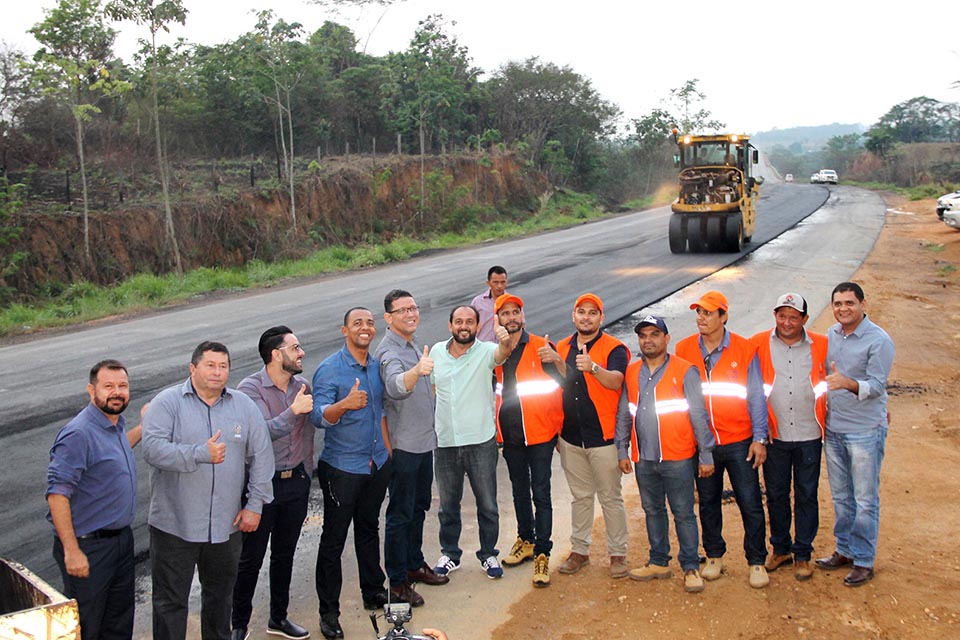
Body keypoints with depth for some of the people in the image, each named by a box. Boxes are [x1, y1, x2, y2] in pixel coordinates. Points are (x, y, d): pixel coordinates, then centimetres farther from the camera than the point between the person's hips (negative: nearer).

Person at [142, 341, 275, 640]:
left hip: (227, 525, 4)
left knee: (220, 595, 20)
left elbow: (261, 456, 5)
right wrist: (202, 454, -26)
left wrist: (255, 504, 0)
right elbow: (152, 448, -20)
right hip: (175, 524, -3)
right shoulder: (167, 402, -7)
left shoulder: (244, 406, 5)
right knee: (170, 601, 6)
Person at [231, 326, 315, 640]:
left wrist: (306, 470, 14)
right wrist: (293, 410, -30)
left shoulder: (302, 386, 3)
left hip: (296, 482, 6)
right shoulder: (250, 388, -14)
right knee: (251, 558, 6)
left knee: (284, 555, 17)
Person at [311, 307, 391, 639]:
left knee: (369, 529, 20)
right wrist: (345, 404, -41)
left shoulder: (377, 365, 5)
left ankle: (373, 593, 34)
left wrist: (387, 450, 14)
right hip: (342, 467, -6)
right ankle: (329, 612, 12)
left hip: (377, 463, 6)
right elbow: (318, 417, -24)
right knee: (334, 540, 2)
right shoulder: (329, 369, -14)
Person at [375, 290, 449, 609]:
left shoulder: (415, 344, 8)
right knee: (401, 513, 1)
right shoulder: (389, 351, -21)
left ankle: (414, 564, 35)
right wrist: (417, 370, -61)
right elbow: (395, 388, -44)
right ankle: (397, 582, 11)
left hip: (424, 440, 9)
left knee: (419, 506, 20)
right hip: (403, 445, -9)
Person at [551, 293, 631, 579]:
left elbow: (616, 381, -27)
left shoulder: (614, 348, -8)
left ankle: (617, 554, 15)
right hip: (571, 437, 5)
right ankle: (579, 550, 24)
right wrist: (555, 432, 16)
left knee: (611, 498, 4)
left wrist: (594, 368, -47)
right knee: (580, 497, 15)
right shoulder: (563, 348, 9)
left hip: (604, 437, -5)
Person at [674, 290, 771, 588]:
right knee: (708, 502, 13)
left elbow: (756, 396, -1)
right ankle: (714, 556, 29)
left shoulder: (744, 349, -5)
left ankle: (757, 562, 16)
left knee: (750, 503, 1)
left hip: (739, 441, -2)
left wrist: (759, 438, -4)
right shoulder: (683, 349, 0)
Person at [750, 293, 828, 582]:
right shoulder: (759, 344, -3)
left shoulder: (821, 346, -1)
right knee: (776, 494, 11)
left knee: (807, 496, 8)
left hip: (809, 436, 0)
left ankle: (802, 554, 22)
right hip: (774, 435, 0)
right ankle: (780, 548, 28)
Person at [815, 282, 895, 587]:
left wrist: (848, 383, -37)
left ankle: (864, 561, 15)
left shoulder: (879, 341, -13)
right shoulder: (831, 335, 6)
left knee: (865, 500, 3)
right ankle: (845, 550, 30)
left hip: (865, 431, -6)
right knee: (841, 496, 16)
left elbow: (877, 385, -20)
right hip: (833, 429, 6)